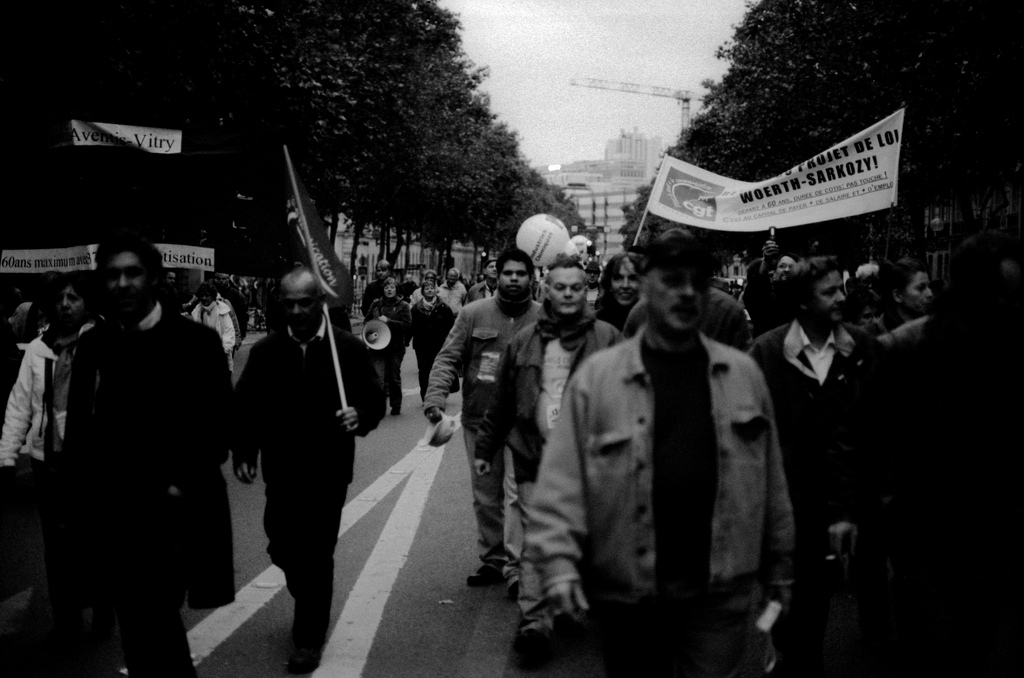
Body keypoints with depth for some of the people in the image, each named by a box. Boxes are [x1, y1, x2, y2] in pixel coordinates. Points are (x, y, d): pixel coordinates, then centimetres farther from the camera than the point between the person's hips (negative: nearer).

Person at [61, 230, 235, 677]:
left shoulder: (196, 341, -5)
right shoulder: (93, 345, 6)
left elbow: (219, 425, -6)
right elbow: (78, 426, 10)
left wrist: (183, 485, -12)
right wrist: (77, 496, 5)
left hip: (171, 511, -4)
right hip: (109, 514, 4)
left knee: (154, 621, -5)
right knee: (137, 625, 13)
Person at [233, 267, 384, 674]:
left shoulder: (349, 349, -4)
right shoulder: (265, 351, 2)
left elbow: (374, 400, -1)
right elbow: (245, 407, 6)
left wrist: (359, 416, -23)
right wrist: (243, 453, -5)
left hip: (328, 472, -3)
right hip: (282, 471, 3)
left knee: (317, 555, 1)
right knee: (283, 549, 8)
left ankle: (309, 636, 17)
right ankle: (309, 605, 39)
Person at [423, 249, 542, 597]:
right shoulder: (473, 314, 1)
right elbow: (448, 358, 0)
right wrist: (435, 398, -14)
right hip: (478, 419, 3)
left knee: (517, 494, -10)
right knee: (485, 497, 13)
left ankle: (515, 568, -6)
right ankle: (492, 561, 27)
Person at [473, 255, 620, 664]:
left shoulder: (608, 339, 1)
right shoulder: (524, 341, 9)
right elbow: (502, 402, 15)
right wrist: (485, 448, 17)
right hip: (534, 459, 1)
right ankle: (535, 623, -4)